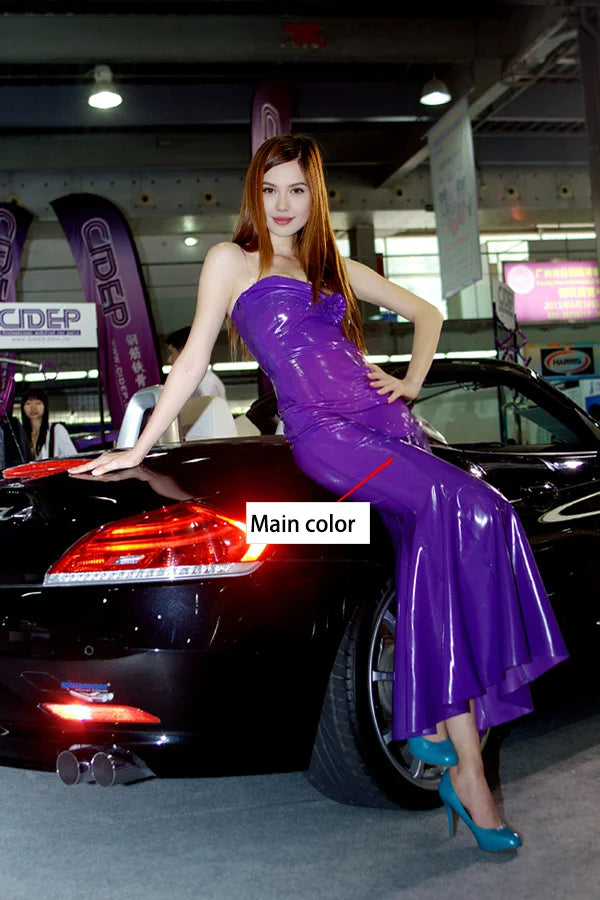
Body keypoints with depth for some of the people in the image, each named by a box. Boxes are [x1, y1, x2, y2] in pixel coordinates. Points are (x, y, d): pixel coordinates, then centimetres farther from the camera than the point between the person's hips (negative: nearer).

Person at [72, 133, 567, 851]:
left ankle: (434, 722, -16)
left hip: (383, 418, 6)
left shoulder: (334, 266, 25)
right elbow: (194, 358, 8)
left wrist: (410, 383, 17)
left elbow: (425, 312, 33)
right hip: (318, 430, -5)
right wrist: (138, 449, 3)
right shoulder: (232, 260, 12)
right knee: (457, 506, -28)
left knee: (434, 538, -23)